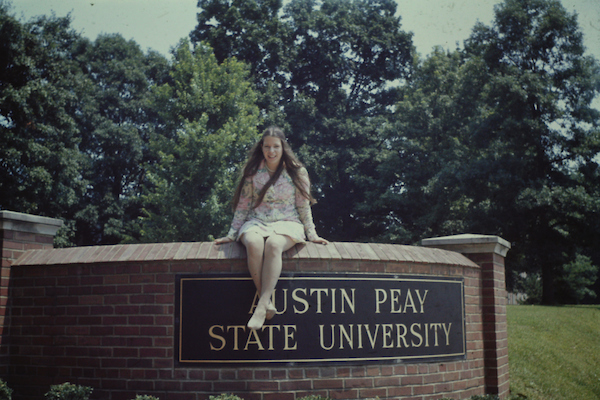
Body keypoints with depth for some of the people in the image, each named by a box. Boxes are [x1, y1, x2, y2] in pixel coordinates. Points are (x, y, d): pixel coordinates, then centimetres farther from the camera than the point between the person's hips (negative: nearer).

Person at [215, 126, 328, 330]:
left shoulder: (297, 172, 8)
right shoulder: (252, 172, 11)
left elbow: (304, 207, 12)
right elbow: (243, 206, 14)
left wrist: (312, 234, 7)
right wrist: (232, 234, 10)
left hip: (287, 222, -1)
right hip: (256, 222, 2)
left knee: (273, 244, -38)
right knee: (253, 243, -37)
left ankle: (261, 306, -41)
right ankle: (268, 302, -34)